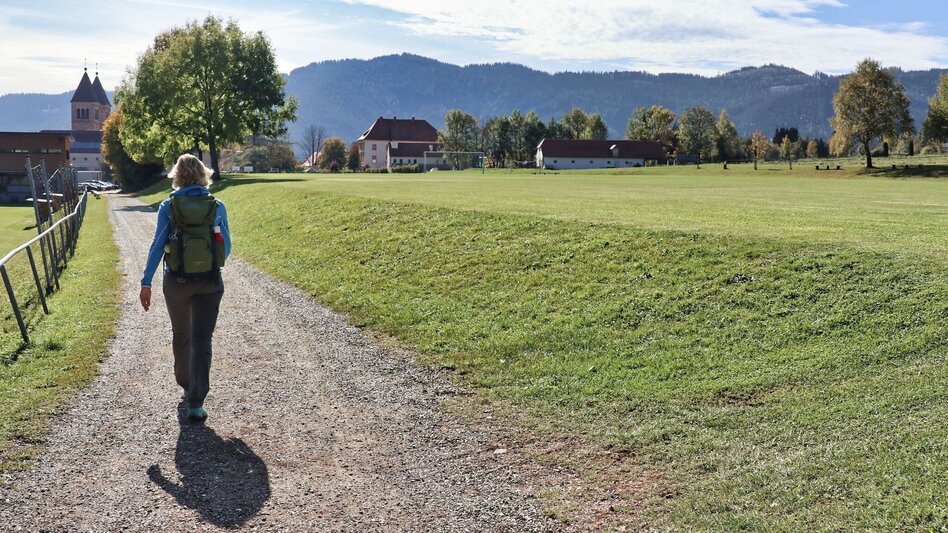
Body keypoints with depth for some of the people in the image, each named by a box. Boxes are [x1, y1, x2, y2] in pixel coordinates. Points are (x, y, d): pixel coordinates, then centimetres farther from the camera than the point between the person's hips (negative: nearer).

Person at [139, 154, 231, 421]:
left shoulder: (169, 206, -2)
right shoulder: (217, 206, 0)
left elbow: (158, 245, -7)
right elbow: (226, 247, 4)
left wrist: (146, 282, -5)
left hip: (177, 281, 1)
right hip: (210, 281, 0)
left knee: (181, 335, 21)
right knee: (201, 340, 0)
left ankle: (186, 385, 41)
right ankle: (195, 402, -8)